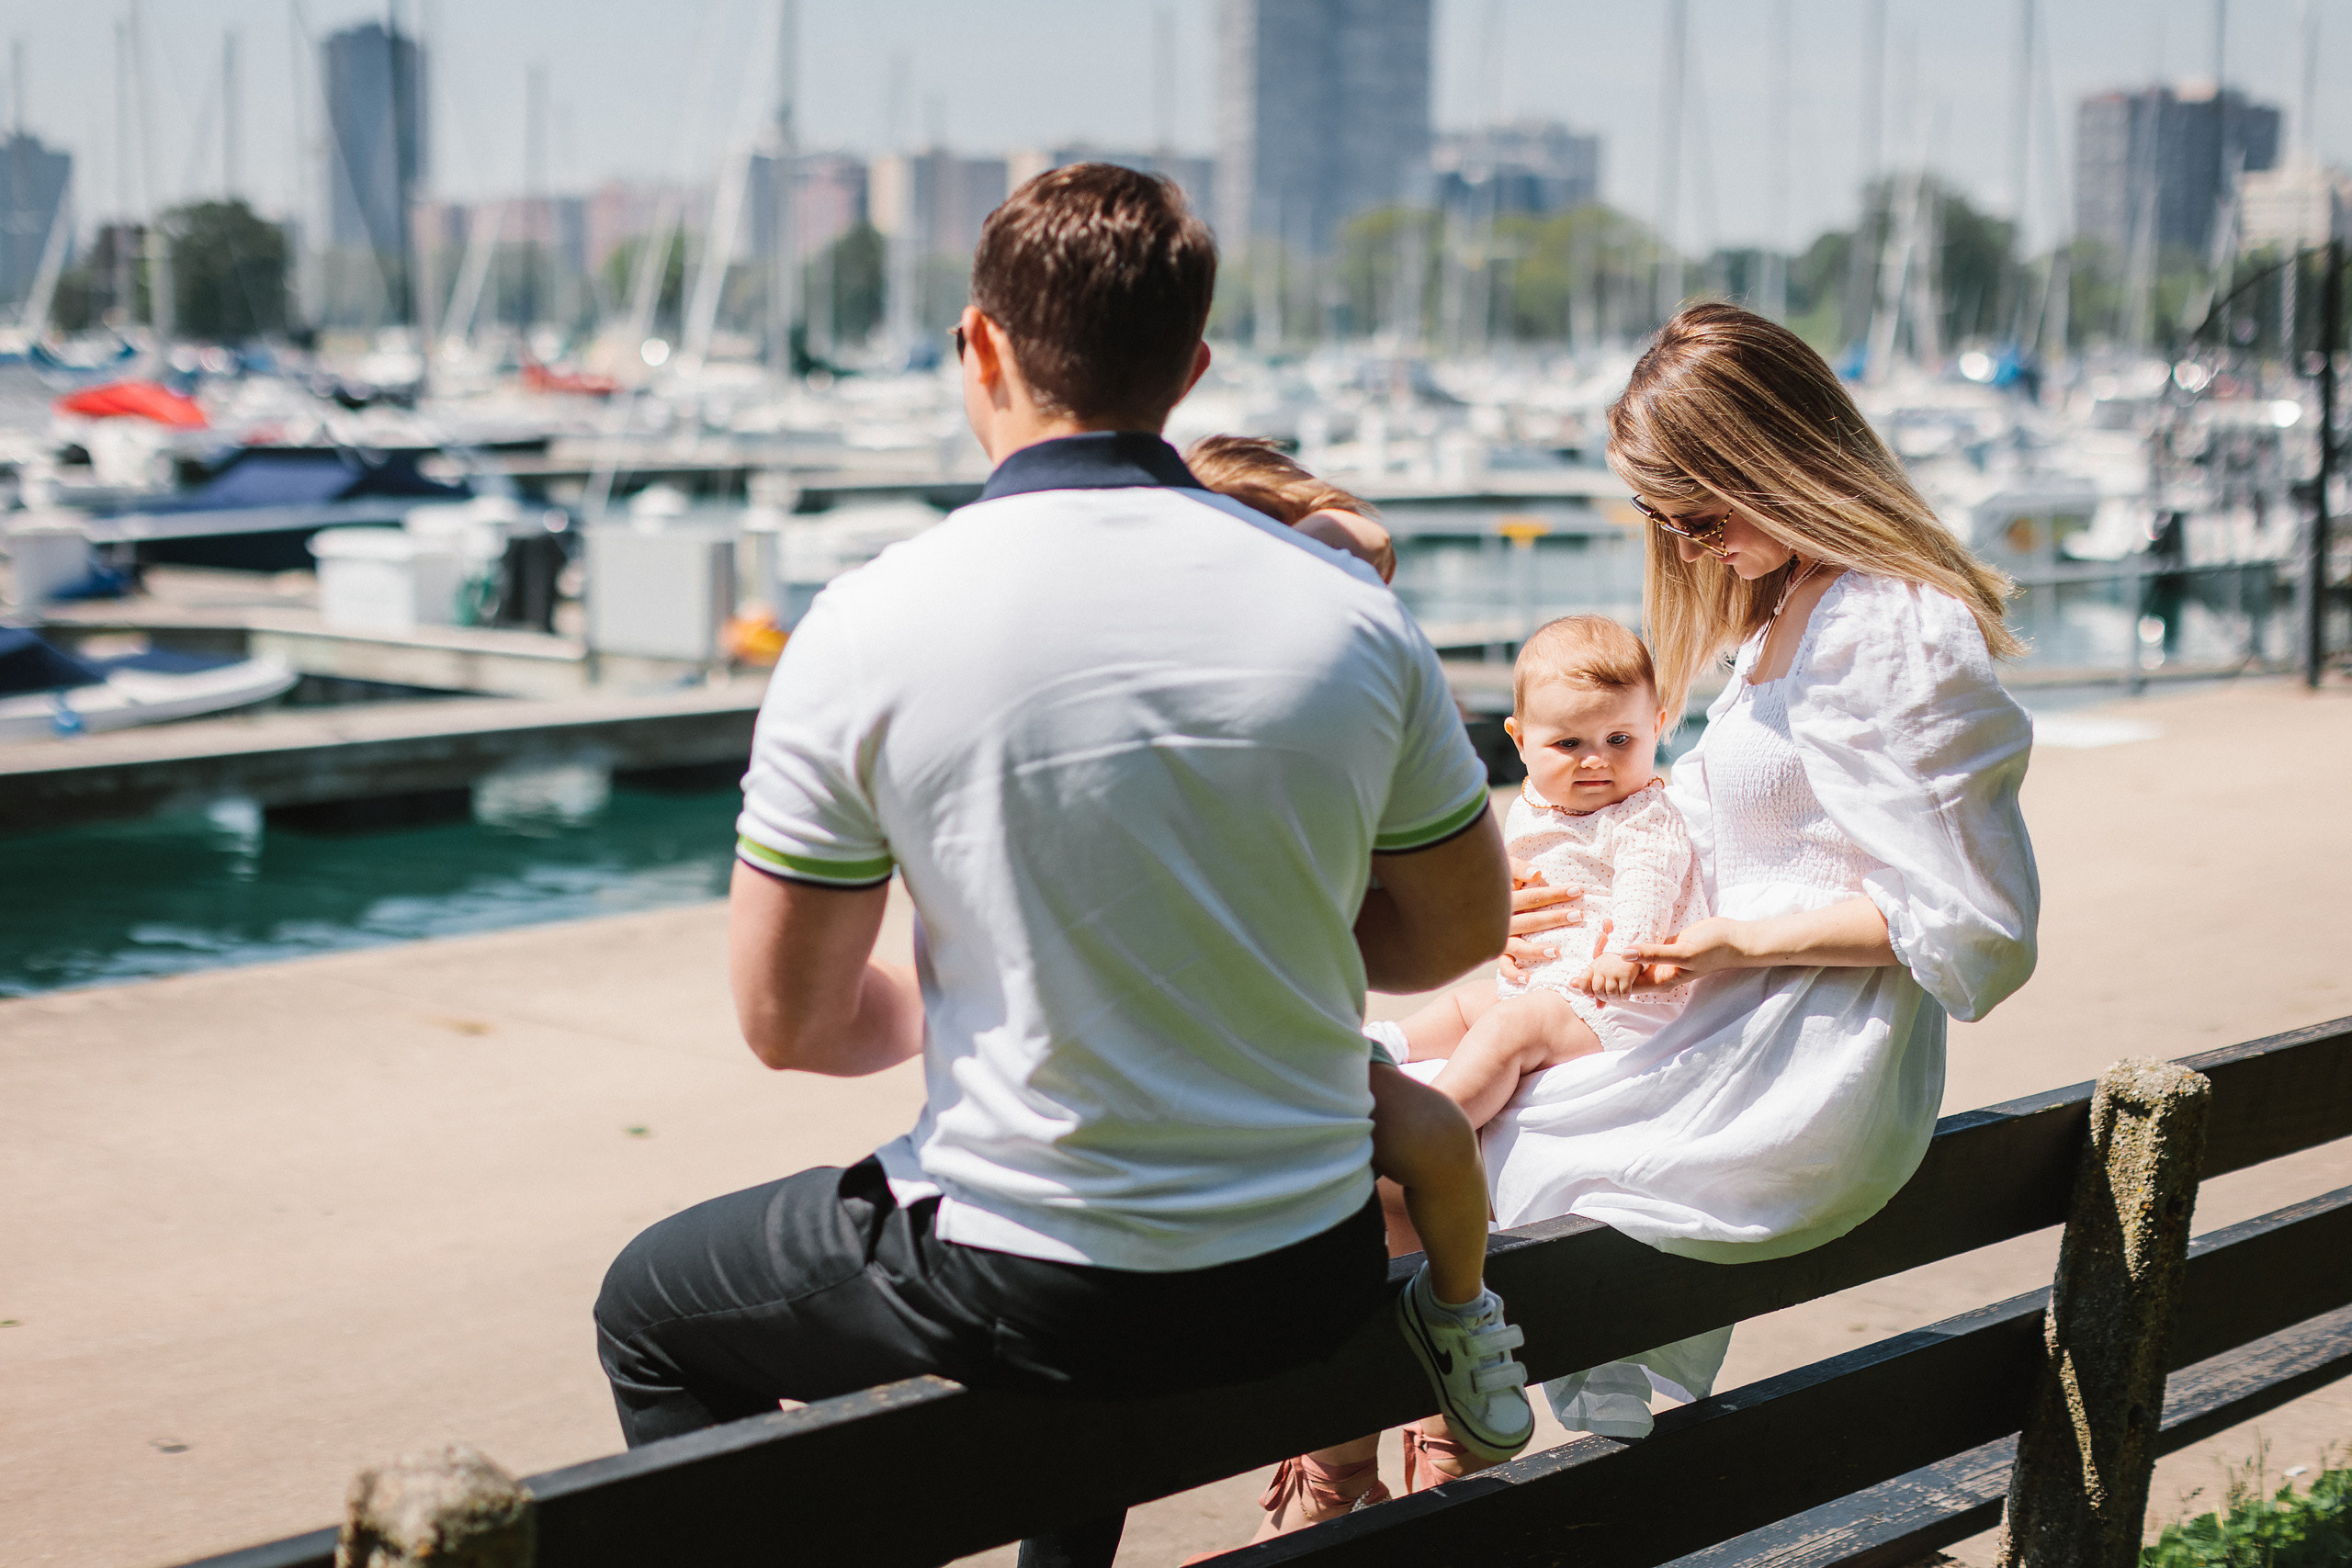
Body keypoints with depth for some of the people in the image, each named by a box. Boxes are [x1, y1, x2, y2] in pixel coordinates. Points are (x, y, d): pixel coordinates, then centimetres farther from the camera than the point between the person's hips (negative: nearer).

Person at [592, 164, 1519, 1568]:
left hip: (1024, 1292, -4)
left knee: (652, 1310, 25)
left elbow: (788, 1020, -7)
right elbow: (1464, 928, 6)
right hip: (1310, 1274, 4)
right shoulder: (1352, 609, -7)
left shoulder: (870, 628, -15)